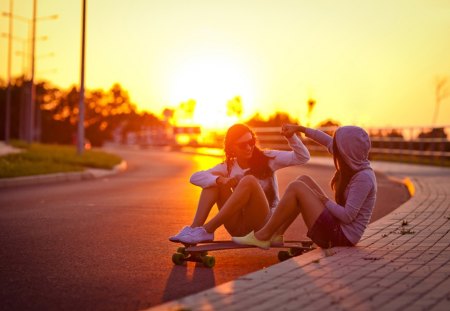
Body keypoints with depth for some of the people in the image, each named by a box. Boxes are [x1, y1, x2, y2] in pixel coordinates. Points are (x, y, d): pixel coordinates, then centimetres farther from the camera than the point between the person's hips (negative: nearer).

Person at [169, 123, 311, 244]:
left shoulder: (267, 158, 1)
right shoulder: (228, 168, 5)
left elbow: (303, 157, -6)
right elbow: (195, 177, -8)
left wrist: (291, 136, -24)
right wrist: (220, 180, -26)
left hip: (266, 225, -3)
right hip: (240, 229, 3)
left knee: (249, 180, -28)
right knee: (215, 180, -10)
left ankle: (207, 230, -32)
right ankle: (195, 228, -26)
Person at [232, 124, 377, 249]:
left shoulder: (364, 178, -21)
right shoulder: (356, 166, 5)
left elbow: (347, 216, -26)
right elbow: (328, 141, 17)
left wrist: (325, 201, -12)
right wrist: (300, 128, 21)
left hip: (341, 237, -10)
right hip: (337, 231, 10)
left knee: (296, 188, -13)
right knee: (303, 180, 10)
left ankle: (263, 236, -4)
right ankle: (276, 234, 8)